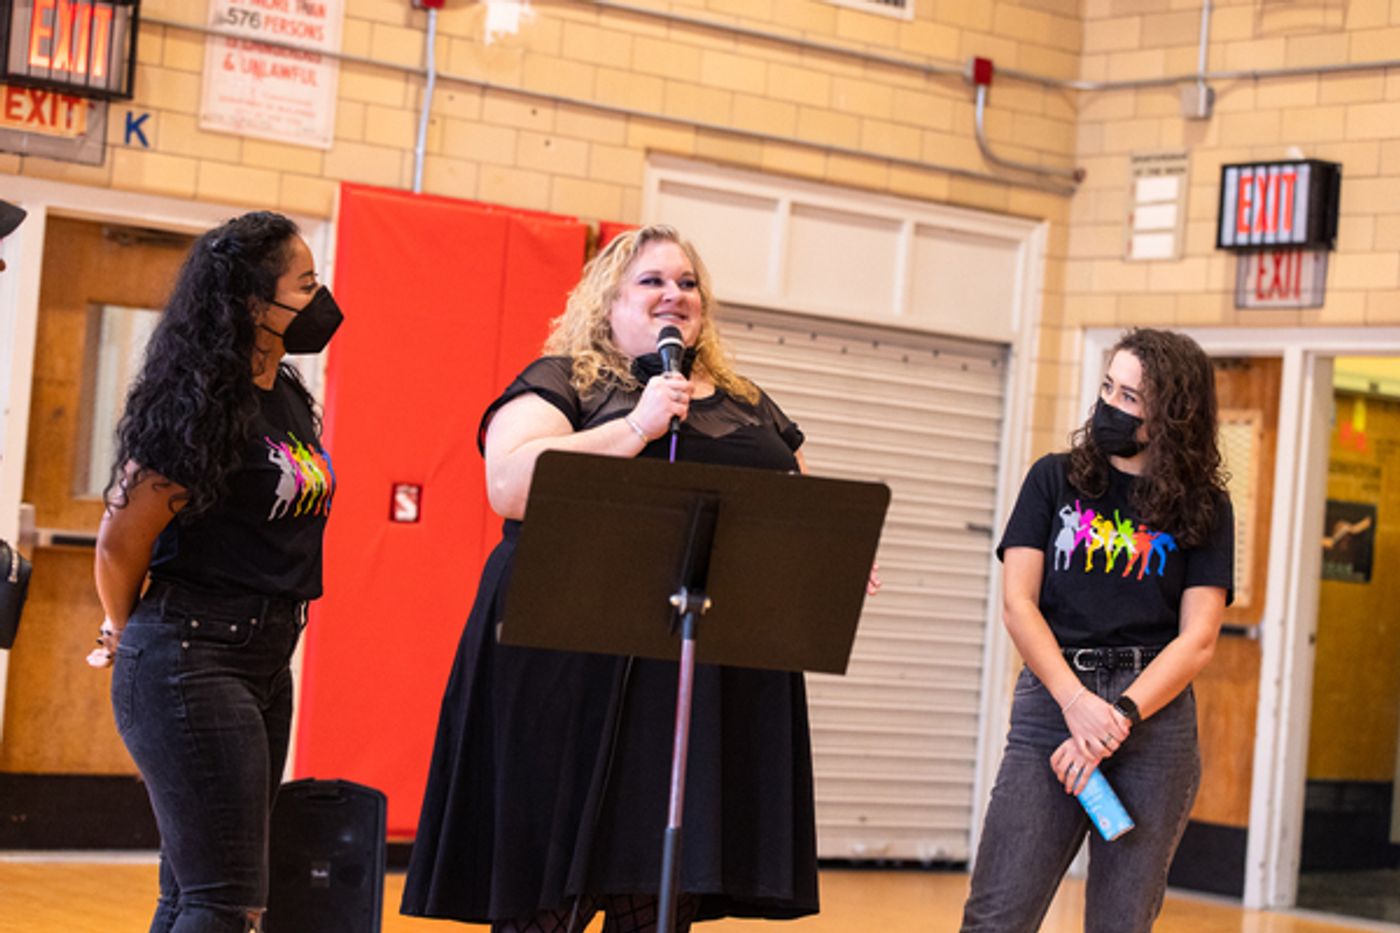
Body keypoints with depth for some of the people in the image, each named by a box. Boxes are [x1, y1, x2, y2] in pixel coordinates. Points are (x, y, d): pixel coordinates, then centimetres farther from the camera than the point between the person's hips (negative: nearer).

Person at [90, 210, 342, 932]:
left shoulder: (292, 400, 12)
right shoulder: (200, 406, -15)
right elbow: (120, 542, -12)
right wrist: (129, 639, 7)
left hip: (266, 663, 9)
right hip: (192, 663, -9)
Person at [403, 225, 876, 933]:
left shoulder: (752, 409, 22)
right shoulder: (561, 382, 5)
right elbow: (510, 484, -11)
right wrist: (636, 427, -14)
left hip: (716, 681, 5)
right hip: (574, 671, -4)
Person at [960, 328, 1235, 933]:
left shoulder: (1204, 509, 7)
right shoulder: (1055, 480, 8)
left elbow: (1197, 641, 0)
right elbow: (1017, 604, 1)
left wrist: (1118, 719, -13)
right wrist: (1077, 702, -12)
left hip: (1155, 716, 0)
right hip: (1051, 702, 0)